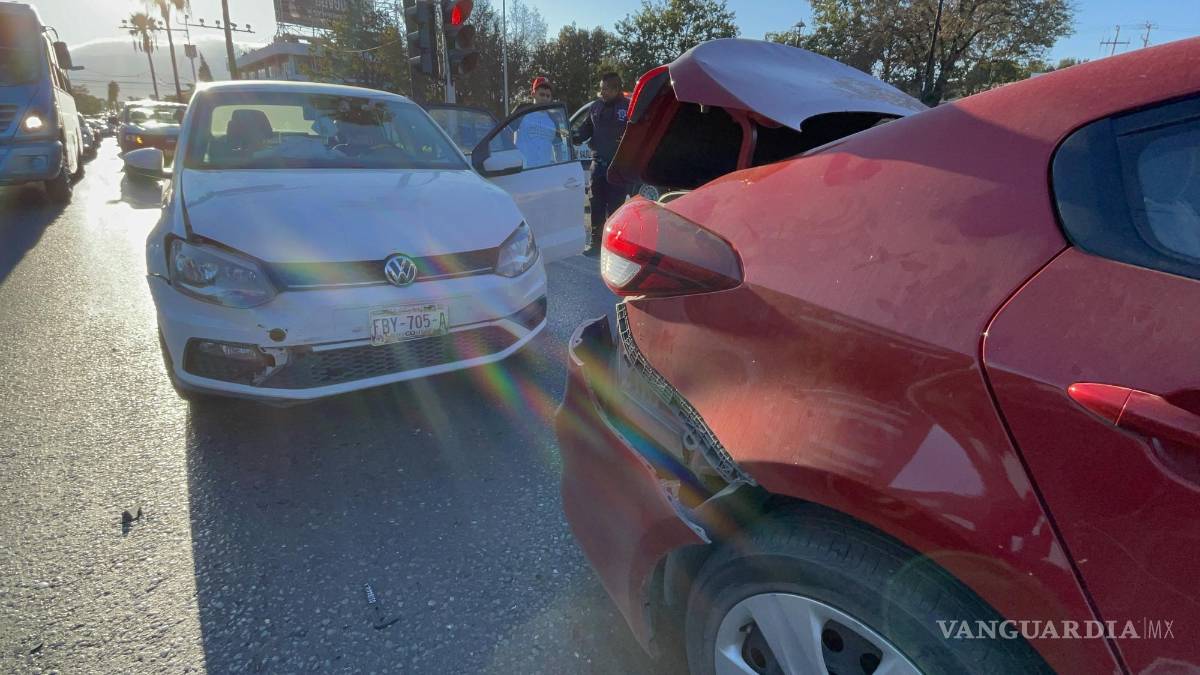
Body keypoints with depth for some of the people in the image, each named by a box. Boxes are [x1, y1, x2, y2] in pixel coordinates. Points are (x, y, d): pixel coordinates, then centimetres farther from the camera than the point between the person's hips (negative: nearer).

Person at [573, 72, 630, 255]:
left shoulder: (628, 107, -6)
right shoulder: (596, 106, 11)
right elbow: (586, 129, 18)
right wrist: (573, 138, 0)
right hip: (599, 163, 5)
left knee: (615, 206, 0)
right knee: (597, 205, 8)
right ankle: (595, 242, 16)